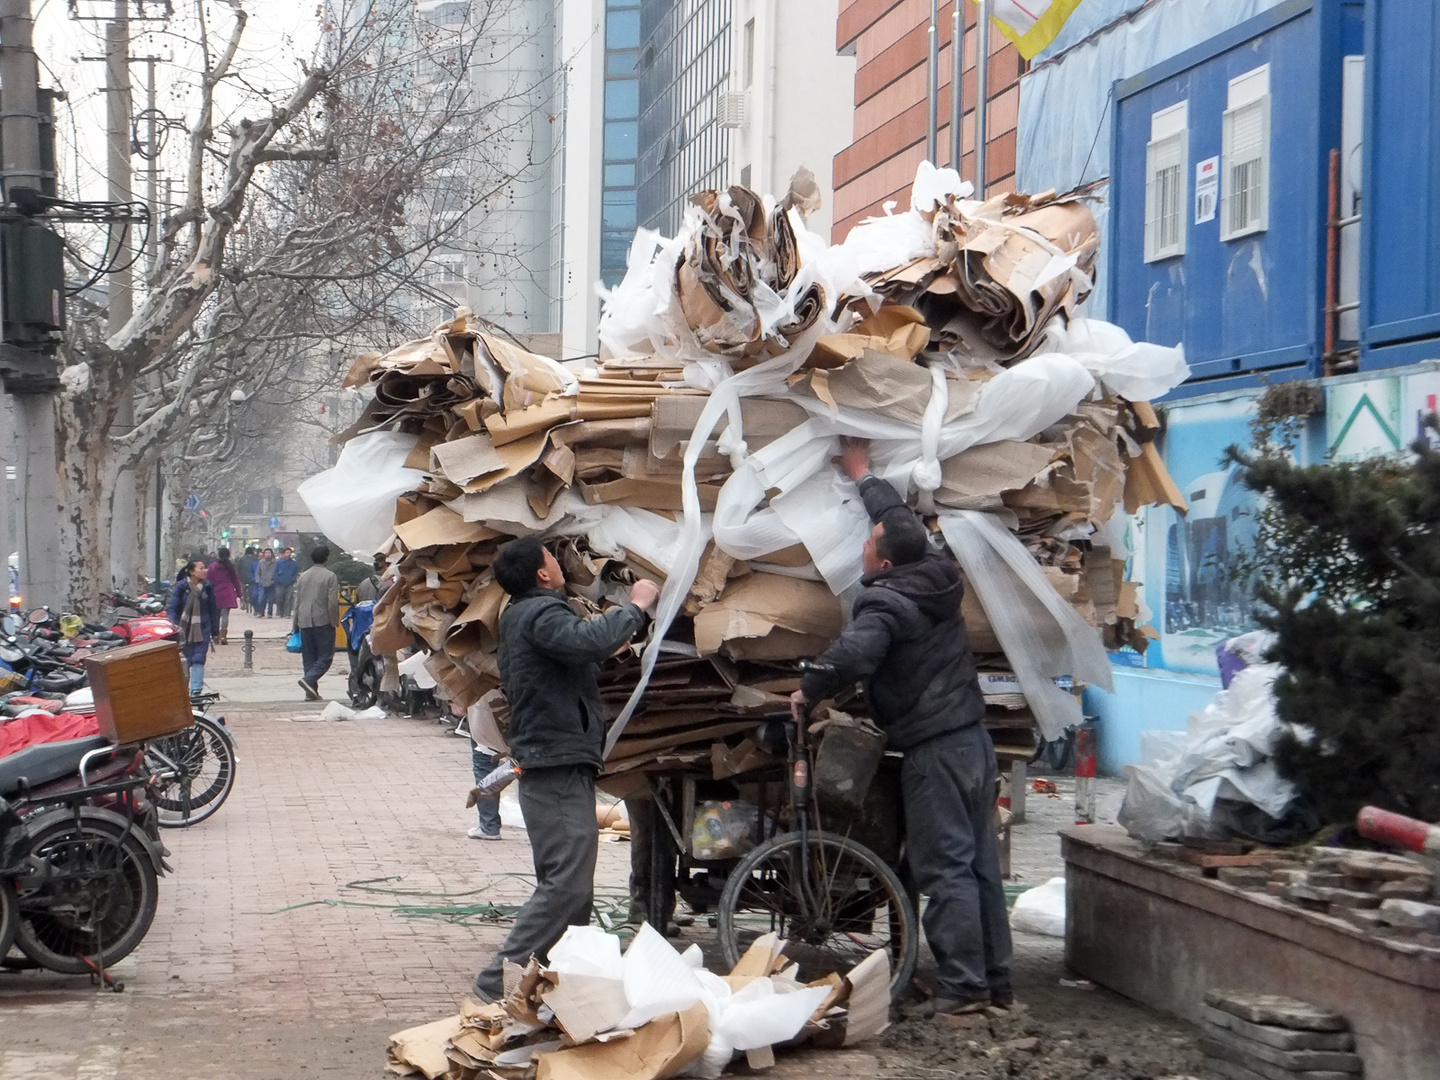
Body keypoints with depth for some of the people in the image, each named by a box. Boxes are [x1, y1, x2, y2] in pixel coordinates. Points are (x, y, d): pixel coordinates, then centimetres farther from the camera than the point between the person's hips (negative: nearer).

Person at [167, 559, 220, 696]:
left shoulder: (207, 587, 1)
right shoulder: (181, 586, -7)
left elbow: (213, 609, 9)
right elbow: (172, 608, -7)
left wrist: (215, 631, 10)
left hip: (202, 630, 1)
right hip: (184, 629, -1)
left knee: (199, 659, -5)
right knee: (185, 660, 4)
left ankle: (196, 690, -5)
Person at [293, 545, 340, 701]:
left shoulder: (303, 576, 11)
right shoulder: (330, 576, -6)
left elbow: (297, 602, 13)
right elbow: (333, 602, -12)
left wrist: (296, 623, 18)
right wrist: (334, 621, -2)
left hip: (305, 622, 5)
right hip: (323, 621, -5)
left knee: (309, 657, 9)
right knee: (326, 656, -1)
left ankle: (311, 691, 6)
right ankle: (309, 679, -22)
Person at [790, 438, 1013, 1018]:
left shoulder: (888, 604, -17)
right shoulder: (939, 578, 7)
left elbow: (851, 654, -35)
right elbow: (904, 522, 26)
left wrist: (808, 690, -17)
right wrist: (864, 475, 38)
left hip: (933, 752, -9)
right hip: (973, 739, 9)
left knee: (943, 867, -6)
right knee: (981, 861, 12)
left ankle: (962, 983, -7)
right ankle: (996, 977, 17)